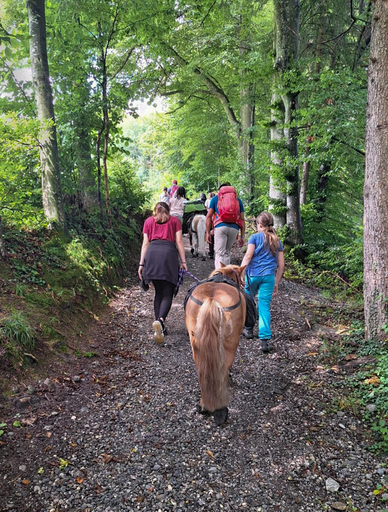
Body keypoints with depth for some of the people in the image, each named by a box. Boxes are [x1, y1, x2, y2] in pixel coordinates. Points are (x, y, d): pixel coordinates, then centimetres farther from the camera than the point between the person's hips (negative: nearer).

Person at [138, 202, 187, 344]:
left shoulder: (148, 221, 23)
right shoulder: (175, 220, 20)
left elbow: (145, 243, 15)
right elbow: (178, 241, 9)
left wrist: (141, 264, 12)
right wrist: (183, 261, 8)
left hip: (152, 253, 2)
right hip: (169, 253, -2)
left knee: (158, 292, 12)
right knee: (167, 294, -2)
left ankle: (159, 328, 8)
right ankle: (160, 320, -29)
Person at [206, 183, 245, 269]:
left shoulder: (215, 198, 17)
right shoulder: (238, 199, 22)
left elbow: (209, 216, 8)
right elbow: (242, 219, 16)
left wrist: (207, 233, 9)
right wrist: (242, 236, 15)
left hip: (220, 226, -3)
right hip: (234, 228, 3)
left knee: (219, 253, -4)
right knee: (227, 252, 18)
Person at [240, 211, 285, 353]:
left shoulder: (255, 237, 2)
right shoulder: (278, 242, 13)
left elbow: (248, 256, -9)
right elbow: (281, 265, 12)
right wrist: (276, 283, 19)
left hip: (253, 275, -2)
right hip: (269, 276, 2)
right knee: (264, 305, 0)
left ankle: (248, 328, 31)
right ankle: (265, 339, -9)